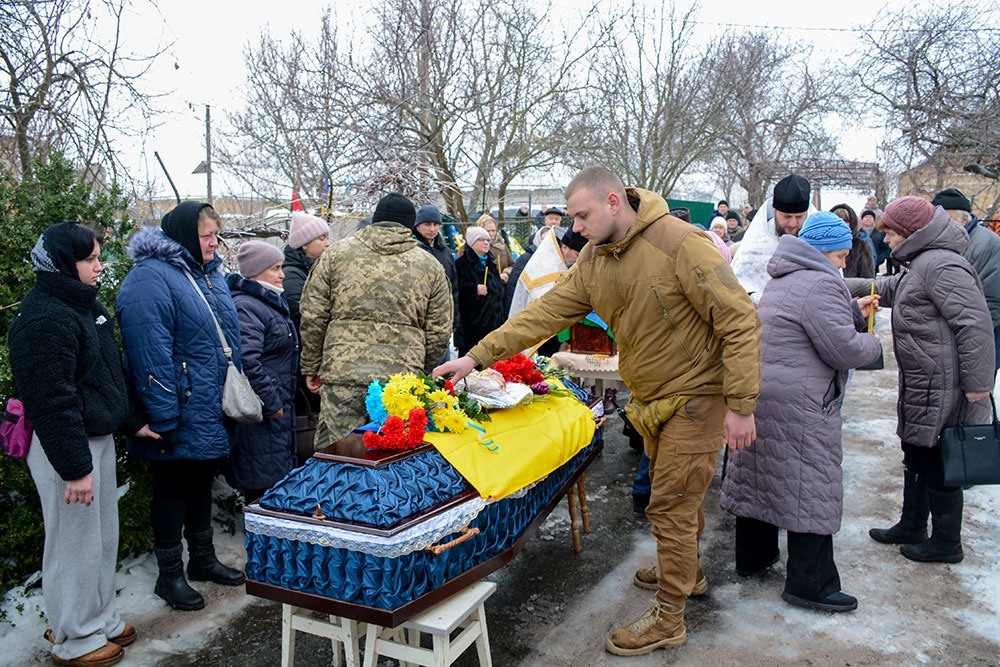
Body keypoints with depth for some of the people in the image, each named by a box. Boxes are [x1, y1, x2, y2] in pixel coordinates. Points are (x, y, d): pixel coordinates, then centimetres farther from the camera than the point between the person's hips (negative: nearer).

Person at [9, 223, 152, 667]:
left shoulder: (85, 305, 11)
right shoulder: (44, 321, -21)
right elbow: (51, 401, -23)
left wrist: (133, 421, 20)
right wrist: (74, 468, -22)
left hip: (99, 437, 9)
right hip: (67, 447, -9)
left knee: (104, 537, 19)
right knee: (76, 544, 5)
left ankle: (101, 619, 35)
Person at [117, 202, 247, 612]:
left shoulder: (208, 272, 11)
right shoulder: (150, 279, -18)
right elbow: (150, 354, -23)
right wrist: (164, 420, -25)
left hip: (213, 414, 9)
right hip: (183, 416, -8)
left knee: (202, 484, 20)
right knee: (173, 490, 6)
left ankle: (203, 559, 37)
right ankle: (169, 576, 22)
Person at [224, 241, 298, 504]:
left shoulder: (272, 301, 17)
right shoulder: (245, 307, -18)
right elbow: (247, 362, -27)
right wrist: (271, 403, -22)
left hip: (278, 405, 11)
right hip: (260, 413, -11)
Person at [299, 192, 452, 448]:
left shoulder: (337, 253, 9)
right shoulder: (430, 266, 11)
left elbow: (313, 318, 7)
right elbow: (438, 334, 10)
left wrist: (311, 367, 16)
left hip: (342, 373, -1)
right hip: (404, 378, 1)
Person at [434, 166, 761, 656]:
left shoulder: (681, 243, -24)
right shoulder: (594, 259, -1)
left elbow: (739, 322, -22)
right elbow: (546, 312, -1)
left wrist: (741, 406, -21)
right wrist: (479, 355, -7)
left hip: (695, 396, -7)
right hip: (652, 397, 7)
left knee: (670, 505, -3)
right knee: (674, 493, 23)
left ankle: (668, 619, 14)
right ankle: (685, 570, 47)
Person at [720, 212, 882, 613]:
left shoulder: (784, 279, 17)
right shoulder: (819, 285, -16)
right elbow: (844, 350, -18)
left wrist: (854, 312, 18)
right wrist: (873, 345, 2)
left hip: (760, 392, 10)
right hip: (798, 405, -10)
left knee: (759, 475, 16)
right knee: (811, 489, -2)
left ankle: (752, 557, 29)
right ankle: (809, 584, 6)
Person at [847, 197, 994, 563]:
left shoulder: (941, 265, -19)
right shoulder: (919, 265, 16)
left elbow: (976, 324, -24)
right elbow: (885, 288, 32)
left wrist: (977, 385, -23)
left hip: (940, 387, -11)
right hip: (919, 384, 11)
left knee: (938, 463, 1)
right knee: (916, 457, 20)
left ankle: (946, 542, 16)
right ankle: (912, 527, 34)